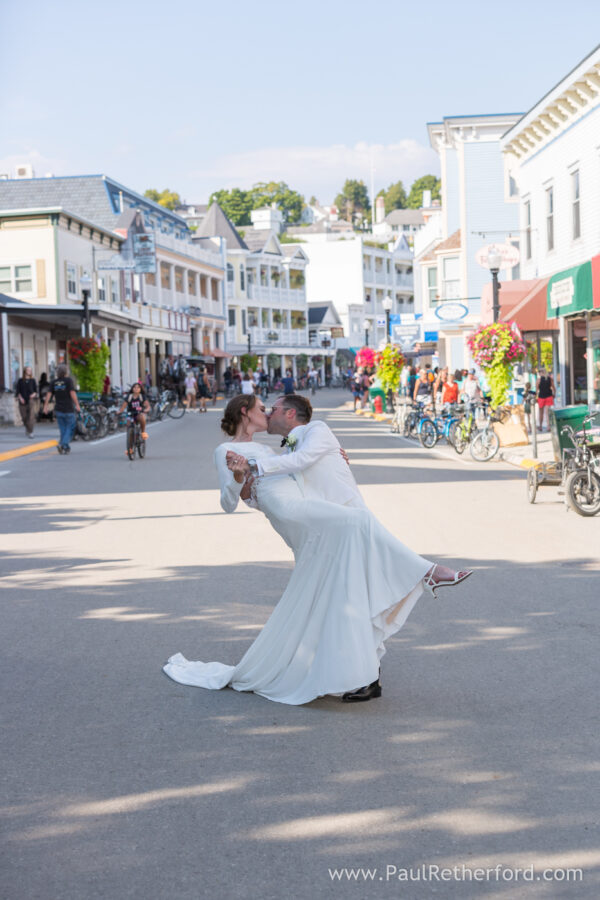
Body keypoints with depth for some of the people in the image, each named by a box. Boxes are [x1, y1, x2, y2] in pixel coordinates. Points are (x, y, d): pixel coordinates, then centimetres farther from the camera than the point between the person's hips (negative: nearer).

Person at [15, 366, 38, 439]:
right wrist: (20, 398, -10)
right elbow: (17, 391, 5)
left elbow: (36, 390, 9)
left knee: (31, 417, -13)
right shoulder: (20, 380, 3)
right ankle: (27, 427, 38)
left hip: (31, 400, -1)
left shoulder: (33, 380, 5)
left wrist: (34, 394, -11)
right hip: (23, 402, 1)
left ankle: (30, 433, -10)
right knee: (24, 417, 8)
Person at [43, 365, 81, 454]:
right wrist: (77, 405, -17)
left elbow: (49, 394, -2)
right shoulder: (69, 380, -7)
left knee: (63, 429, 13)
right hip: (69, 409, -4)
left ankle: (66, 448, 11)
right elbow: (72, 393, -17)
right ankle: (64, 444, -15)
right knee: (70, 428, 4)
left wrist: (45, 406, -2)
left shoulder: (53, 382, 5)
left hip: (58, 409, 4)